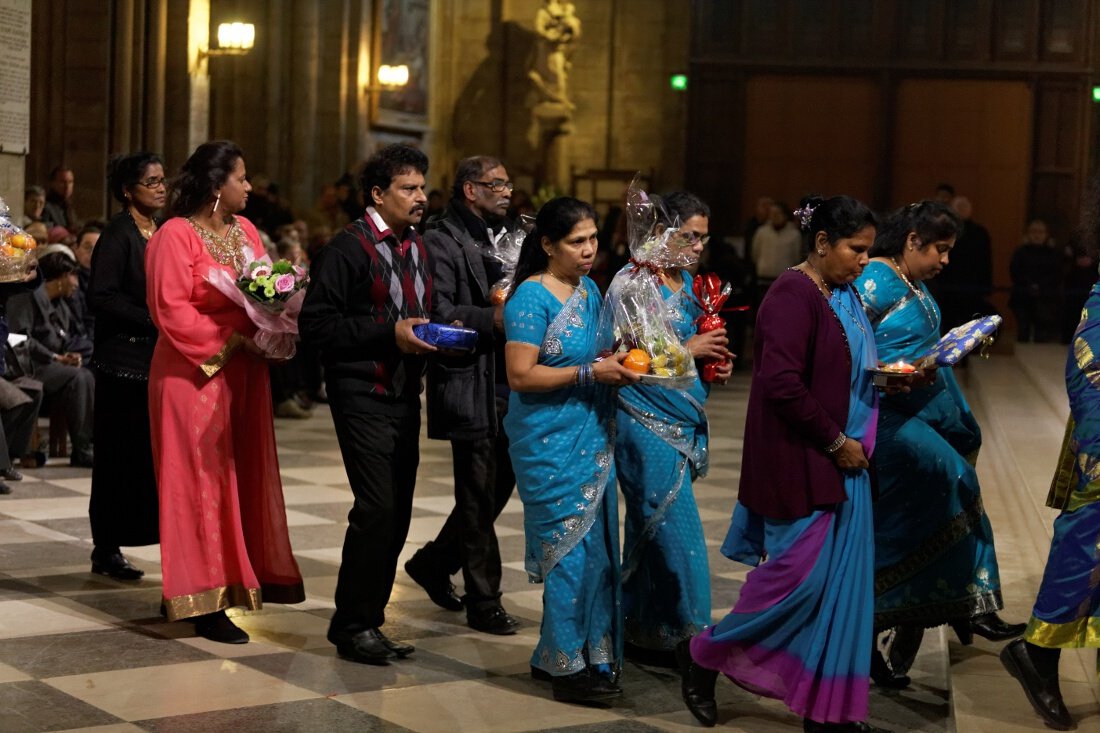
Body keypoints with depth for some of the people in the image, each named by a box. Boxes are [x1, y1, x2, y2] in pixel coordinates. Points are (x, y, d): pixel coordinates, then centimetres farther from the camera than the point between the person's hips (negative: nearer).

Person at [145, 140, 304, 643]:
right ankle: (203, 602, 3)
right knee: (201, 482, -2)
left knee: (241, 476, 9)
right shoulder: (176, 236, -12)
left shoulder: (245, 230, 10)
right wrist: (234, 338, -19)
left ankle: (234, 577, 19)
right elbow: (171, 311, -17)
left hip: (242, 373, 7)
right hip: (195, 375, -7)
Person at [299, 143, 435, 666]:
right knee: (377, 508, -12)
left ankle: (367, 622, 19)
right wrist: (388, 334, -20)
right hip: (363, 397, -8)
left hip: (404, 396, 8)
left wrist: (430, 337, 4)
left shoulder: (417, 249, 15)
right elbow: (315, 324, -14)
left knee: (397, 514, 8)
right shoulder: (349, 248, -10)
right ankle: (353, 626, 1)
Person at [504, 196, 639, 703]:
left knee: (594, 547, 8)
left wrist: (619, 363, 2)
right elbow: (520, 375, -18)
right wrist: (591, 372, -20)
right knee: (570, 549, -3)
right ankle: (567, 666, 8)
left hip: (591, 439, 8)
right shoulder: (532, 296, -13)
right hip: (551, 445, -8)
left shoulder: (589, 290, 11)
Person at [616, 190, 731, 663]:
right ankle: (674, 630, 2)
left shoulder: (686, 282, 13)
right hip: (648, 423, -8)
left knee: (649, 529, 14)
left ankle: (642, 630, 23)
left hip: (682, 424, 8)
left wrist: (714, 360, 4)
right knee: (674, 527, -8)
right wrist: (687, 350, -16)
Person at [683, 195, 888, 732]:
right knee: (801, 575, -5)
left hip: (843, 463, 9)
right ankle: (703, 656, 16)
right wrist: (836, 441, -16)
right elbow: (782, 384, -23)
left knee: (842, 583, 8)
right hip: (802, 463, -9)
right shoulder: (794, 295, -16)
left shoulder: (845, 296, 11)